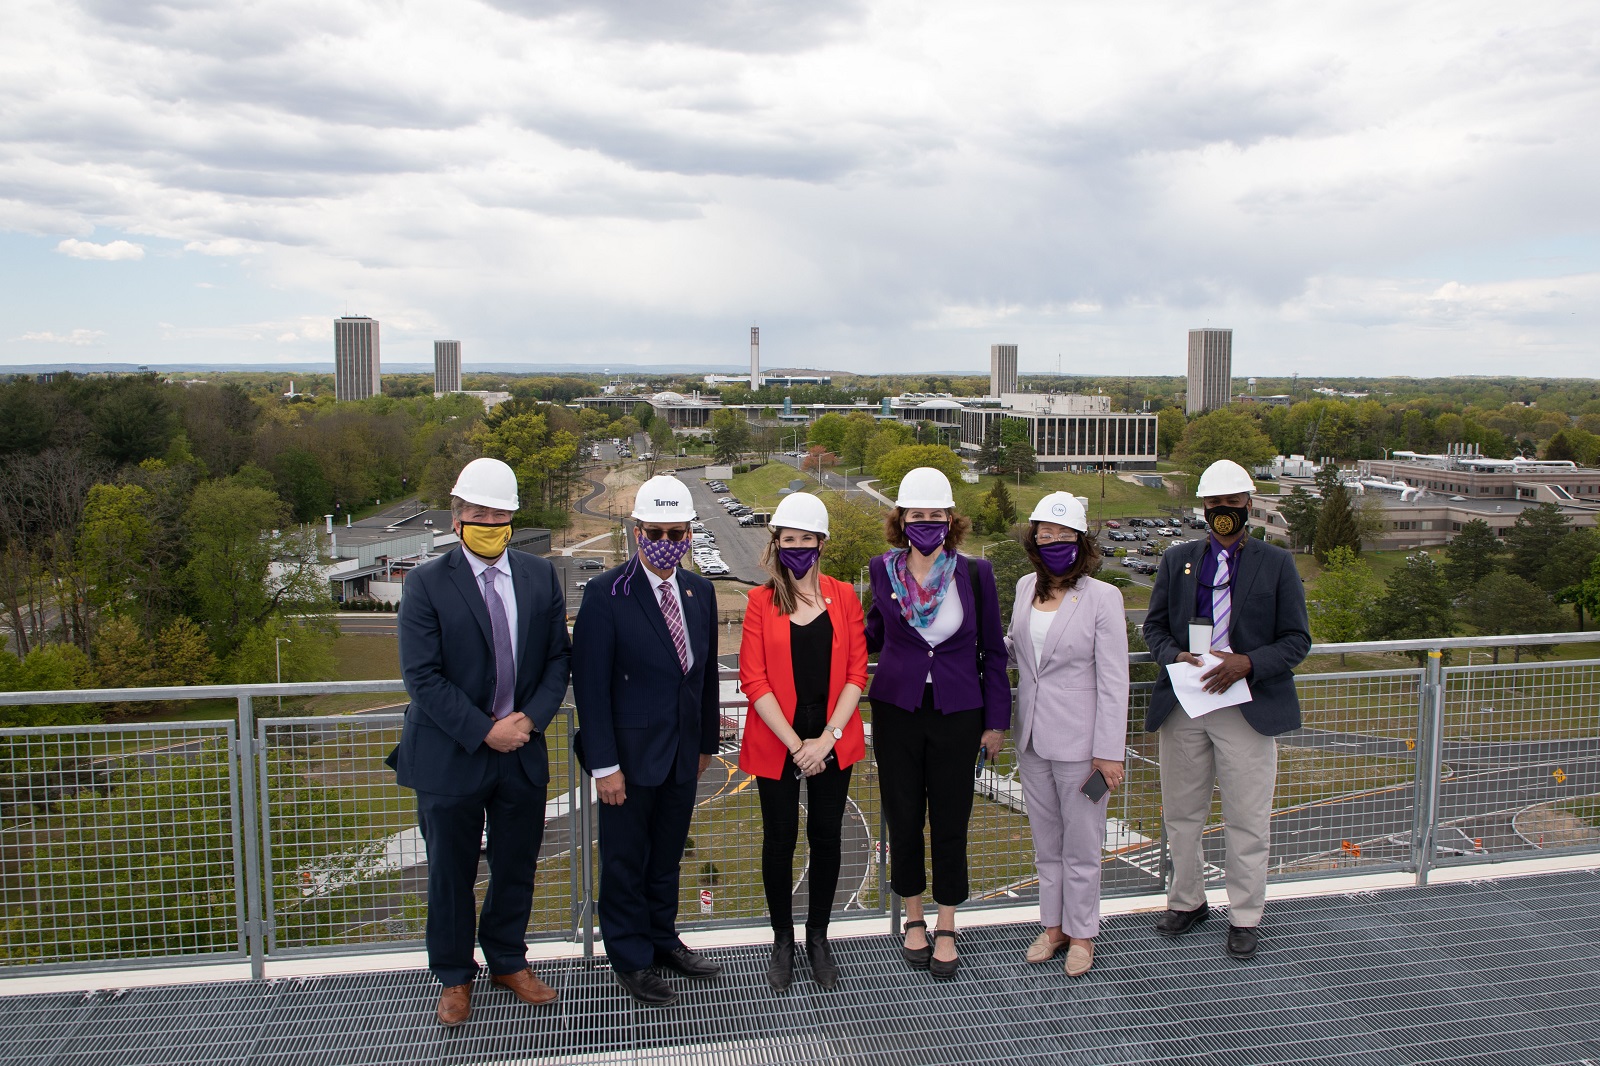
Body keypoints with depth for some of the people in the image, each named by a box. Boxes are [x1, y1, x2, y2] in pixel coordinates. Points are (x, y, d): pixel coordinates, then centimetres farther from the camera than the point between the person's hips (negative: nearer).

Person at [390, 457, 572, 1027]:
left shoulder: (541, 577, 2)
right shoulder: (426, 584, -10)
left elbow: (558, 657, 5)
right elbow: (422, 677, -14)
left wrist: (531, 717, -11)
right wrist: (485, 731, -18)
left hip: (523, 752, 3)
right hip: (450, 757, -3)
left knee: (517, 868, 16)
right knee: (451, 874, 12)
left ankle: (508, 961, 37)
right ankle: (454, 977, 32)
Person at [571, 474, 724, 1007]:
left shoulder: (700, 592, 4)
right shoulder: (606, 594, -14)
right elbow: (590, 684, -15)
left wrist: (707, 740, 13)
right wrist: (604, 763, -17)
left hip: (683, 753, 5)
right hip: (630, 753, -5)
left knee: (667, 854, 19)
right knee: (625, 859, 10)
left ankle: (662, 938, 37)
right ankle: (631, 959, 26)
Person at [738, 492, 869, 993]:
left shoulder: (843, 596, 1)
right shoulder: (761, 601, -3)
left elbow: (857, 672, -1)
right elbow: (754, 679, -8)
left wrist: (828, 737, -11)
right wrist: (795, 744, -14)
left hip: (832, 740, 1)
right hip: (777, 741, -1)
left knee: (826, 837, 9)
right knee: (780, 839, 7)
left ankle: (818, 937, 28)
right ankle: (783, 941, 25)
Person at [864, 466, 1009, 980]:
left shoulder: (975, 573, -5)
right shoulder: (884, 569, -1)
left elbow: (993, 650, 1)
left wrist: (996, 721, 1)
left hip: (957, 714, -1)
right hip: (897, 710, 1)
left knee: (950, 822, 6)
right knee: (903, 819, 9)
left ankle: (946, 930, 23)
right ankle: (914, 920, 29)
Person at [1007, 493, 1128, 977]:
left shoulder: (1102, 597, -12)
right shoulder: (1026, 587, 4)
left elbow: (1113, 681, -12)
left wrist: (1109, 752, -13)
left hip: (1079, 740, -5)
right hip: (1032, 738, 5)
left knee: (1080, 846, 7)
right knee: (1046, 843, 17)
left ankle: (1081, 935, 24)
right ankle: (1052, 926, 31)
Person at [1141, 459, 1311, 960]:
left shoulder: (1276, 564, 1)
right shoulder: (1177, 560, 9)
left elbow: (1296, 639, -2)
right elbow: (1154, 625, 11)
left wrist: (1247, 663, -18)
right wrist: (1174, 655, -11)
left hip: (1248, 708, -3)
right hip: (1182, 704, 3)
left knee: (1248, 820, 4)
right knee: (1181, 812, 13)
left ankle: (1245, 917, 20)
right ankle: (1186, 901, 31)